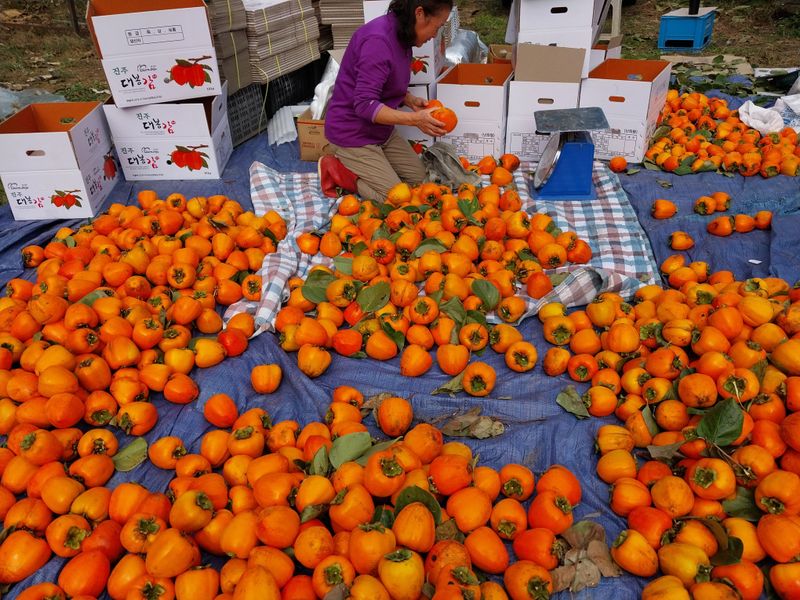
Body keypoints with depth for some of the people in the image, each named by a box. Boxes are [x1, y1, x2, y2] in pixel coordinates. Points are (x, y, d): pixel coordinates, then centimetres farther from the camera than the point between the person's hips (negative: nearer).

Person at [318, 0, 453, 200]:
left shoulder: (401, 36, 2)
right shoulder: (378, 40, -27)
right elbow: (365, 105, -30)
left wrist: (411, 100, -4)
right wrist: (415, 119, -34)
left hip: (381, 129, 10)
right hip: (353, 133, -10)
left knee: (418, 177, 11)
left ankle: (347, 159, 13)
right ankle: (334, 170, 3)